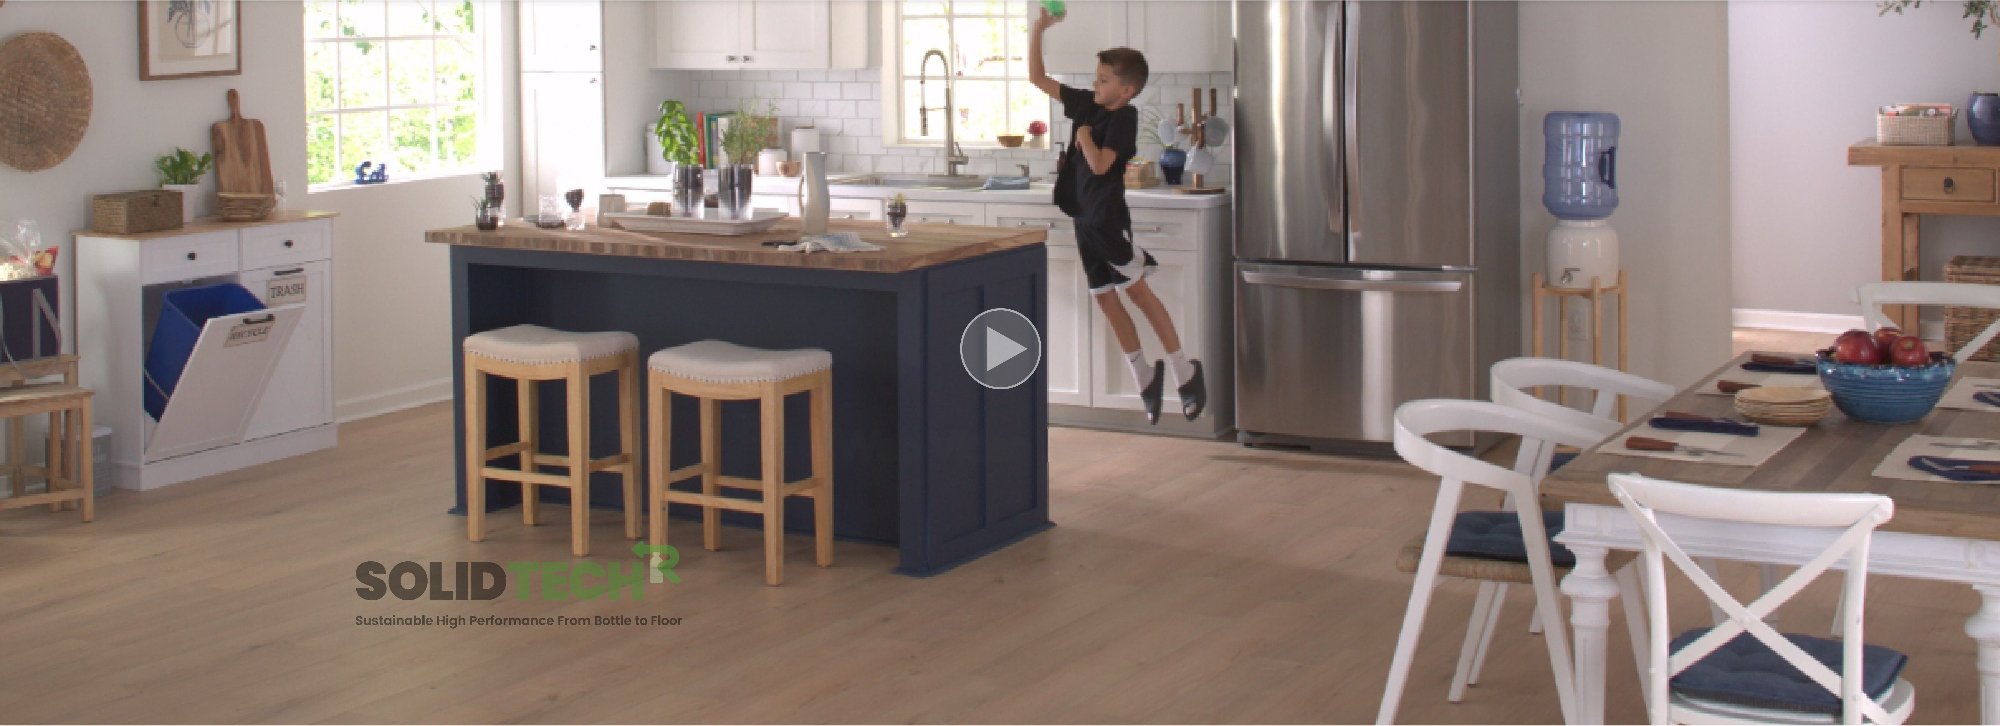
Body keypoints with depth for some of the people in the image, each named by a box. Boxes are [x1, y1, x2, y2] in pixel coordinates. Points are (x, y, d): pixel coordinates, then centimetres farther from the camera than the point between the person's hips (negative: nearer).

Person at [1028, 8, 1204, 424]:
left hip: (1109, 218, -8)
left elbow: (1100, 164, -24)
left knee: (1137, 291, -4)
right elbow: (1037, 78, 10)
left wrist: (1084, 136, -9)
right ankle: (1144, 377, 19)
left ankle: (1184, 371, 3)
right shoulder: (1087, 105, 6)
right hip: (1085, 218, 8)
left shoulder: (1123, 118, -13)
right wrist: (1038, 29, 1)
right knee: (1105, 298, 9)